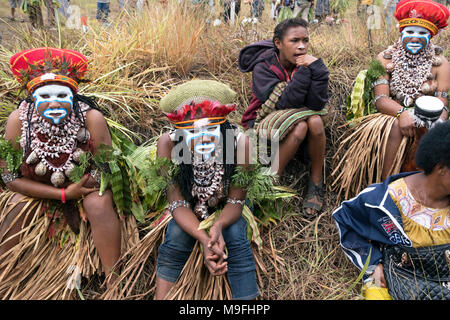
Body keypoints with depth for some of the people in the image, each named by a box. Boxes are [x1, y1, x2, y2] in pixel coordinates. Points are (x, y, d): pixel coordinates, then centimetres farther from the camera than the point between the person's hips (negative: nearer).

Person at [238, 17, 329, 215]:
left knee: (315, 121, -30)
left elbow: (317, 105, -18)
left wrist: (316, 68, -26)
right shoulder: (263, 66, -15)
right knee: (299, 127, -34)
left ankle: (316, 183, -14)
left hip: (297, 114, 4)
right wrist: (303, 71, -30)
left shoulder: (308, 63, -5)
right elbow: (285, 103, -26)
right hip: (265, 120, -4)